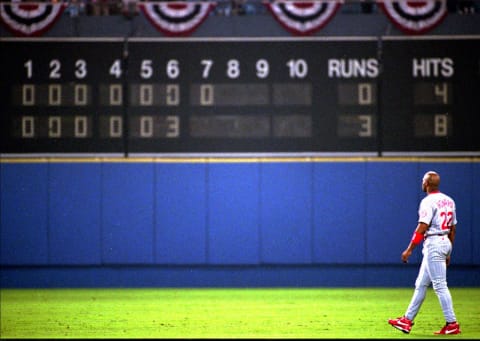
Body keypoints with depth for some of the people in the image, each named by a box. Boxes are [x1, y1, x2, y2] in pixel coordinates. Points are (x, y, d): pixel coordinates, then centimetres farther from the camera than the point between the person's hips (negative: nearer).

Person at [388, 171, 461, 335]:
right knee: (421, 284, 14)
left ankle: (452, 324, -9)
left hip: (433, 244, -9)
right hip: (445, 242, 9)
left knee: (440, 285, -8)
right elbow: (453, 229, 16)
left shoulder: (428, 202, -13)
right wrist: (448, 253, 23)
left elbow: (422, 228, -18)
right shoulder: (449, 201, 13)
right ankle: (407, 321, 18)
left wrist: (409, 250, -15)